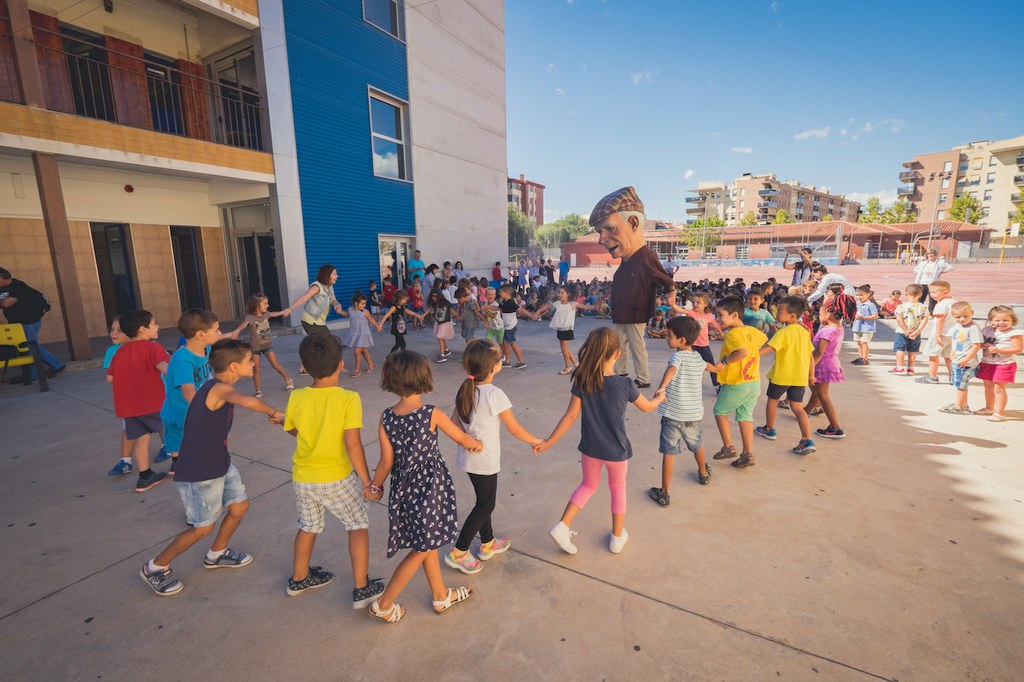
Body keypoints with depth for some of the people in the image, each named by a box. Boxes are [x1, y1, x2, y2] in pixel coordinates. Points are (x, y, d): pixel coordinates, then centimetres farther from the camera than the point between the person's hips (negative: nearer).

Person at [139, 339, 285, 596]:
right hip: (199, 473, -9)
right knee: (203, 527, 5)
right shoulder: (220, 388, -26)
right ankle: (155, 568, 28)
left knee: (240, 506, 16)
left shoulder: (218, 387, 3)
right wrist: (274, 413, -34)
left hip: (220, 464, 9)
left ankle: (216, 554, 38)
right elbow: (247, 401, -49)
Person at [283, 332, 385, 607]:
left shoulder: (296, 397, -9)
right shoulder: (348, 399, -22)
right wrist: (366, 480, -15)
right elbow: (353, 444, -24)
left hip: (302, 478, 4)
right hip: (336, 479, -4)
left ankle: (299, 579, 47)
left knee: (308, 526, 27)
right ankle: (361, 589, 21)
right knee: (358, 524, 15)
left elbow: (292, 430, 8)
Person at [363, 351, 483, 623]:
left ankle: (442, 595, 42)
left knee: (428, 543, 23)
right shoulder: (432, 414, -19)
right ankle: (383, 605, 27)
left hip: (404, 488, 5)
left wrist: (374, 486, 13)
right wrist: (477, 444, 16)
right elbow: (464, 439, -6)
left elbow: (387, 462, -4)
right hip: (430, 488, -5)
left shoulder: (386, 418, -9)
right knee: (422, 549, 15)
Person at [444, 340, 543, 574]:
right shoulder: (494, 395, -24)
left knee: (484, 501, 23)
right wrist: (537, 441, -1)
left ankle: (488, 544, 40)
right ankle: (458, 552, 20)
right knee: (485, 506, 11)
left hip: (468, 457, 7)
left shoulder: (465, 390, -3)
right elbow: (515, 429, -16)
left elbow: (453, 423, 3)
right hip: (485, 461, -7)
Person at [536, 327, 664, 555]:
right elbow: (647, 407, -1)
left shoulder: (581, 382, -16)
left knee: (588, 485, 25)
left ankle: (562, 526, 16)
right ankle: (617, 537, 38)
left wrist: (548, 442, -5)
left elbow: (570, 416, -14)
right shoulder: (625, 384, -19)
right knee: (618, 488, 23)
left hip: (590, 448, 2)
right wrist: (660, 398, 21)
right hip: (616, 451, -2)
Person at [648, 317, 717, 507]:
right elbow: (707, 365, 32)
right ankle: (703, 473, 54)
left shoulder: (679, 356, -14)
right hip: (694, 413, 7)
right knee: (697, 445, 29)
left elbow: (671, 369, -37)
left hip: (673, 413, -7)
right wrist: (716, 368, 56)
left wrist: (662, 387, -53)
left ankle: (664, 493, 6)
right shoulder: (698, 358, 8)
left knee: (669, 452, 0)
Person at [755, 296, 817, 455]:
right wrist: (811, 375, 21)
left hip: (781, 375, -6)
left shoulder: (784, 332, -16)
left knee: (772, 400, 17)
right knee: (797, 407, 8)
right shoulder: (804, 331, 7)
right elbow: (811, 355, 13)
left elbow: (767, 349, -27)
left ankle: (769, 429, 32)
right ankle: (807, 440, -3)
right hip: (800, 376, 6)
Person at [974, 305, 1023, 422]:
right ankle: (989, 408, 33)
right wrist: (984, 345, -11)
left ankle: (999, 412, 3)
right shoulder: (987, 331, 4)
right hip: (987, 363, 6)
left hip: (1004, 364, -6)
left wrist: (998, 350, -24)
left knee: (999, 388, -5)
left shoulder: (1015, 333, -11)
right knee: (988, 386, 17)